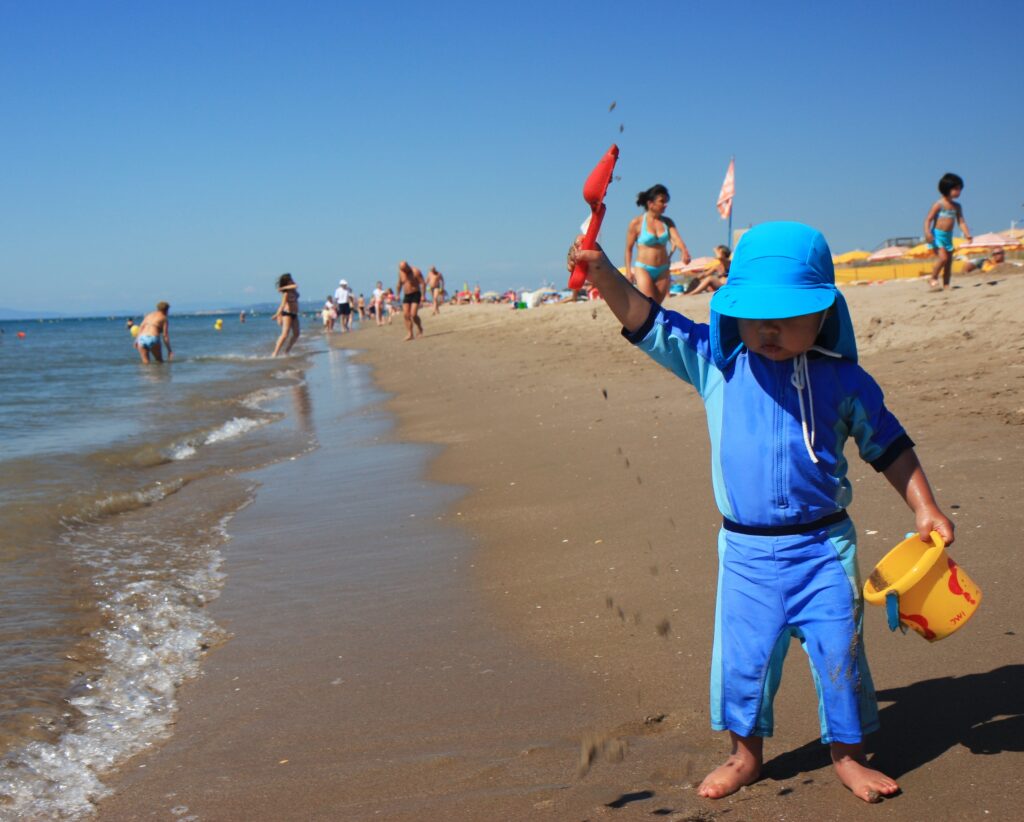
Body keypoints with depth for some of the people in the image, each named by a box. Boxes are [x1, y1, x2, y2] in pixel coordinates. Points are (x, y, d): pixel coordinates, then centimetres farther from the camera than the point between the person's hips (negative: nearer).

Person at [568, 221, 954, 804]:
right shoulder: (716, 361, -4)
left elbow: (888, 445, 8)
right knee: (742, 654, 8)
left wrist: (926, 510, 5)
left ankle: (848, 755, 28)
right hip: (746, 549, 1)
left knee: (839, 652, 7)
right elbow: (648, 322, -7)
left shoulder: (842, 379, -3)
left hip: (823, 544, 0)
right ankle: (747, 754, 30)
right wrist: (602, 271, -20)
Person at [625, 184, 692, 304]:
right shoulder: (636, 223, -5)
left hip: (662, 271, 4)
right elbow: (629, 248, 0)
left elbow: (676, 238, -10)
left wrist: (684, 251, -31)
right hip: (643, 269, -4)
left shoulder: (667, 222, 5)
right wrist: (628, 270, -4)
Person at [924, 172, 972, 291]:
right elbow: (928, 219, -10)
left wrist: (967, 234, -9)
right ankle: (933, 279, -4)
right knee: (943, 257, -20)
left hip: (948, 236, 7)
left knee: (949, 261, 6)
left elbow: (961, 221, 6)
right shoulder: (938, 204, -8)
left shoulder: (957, 206, 9)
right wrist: (927, 233, -24)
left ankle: (946, 285, 13)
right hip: (937, 235, -7)